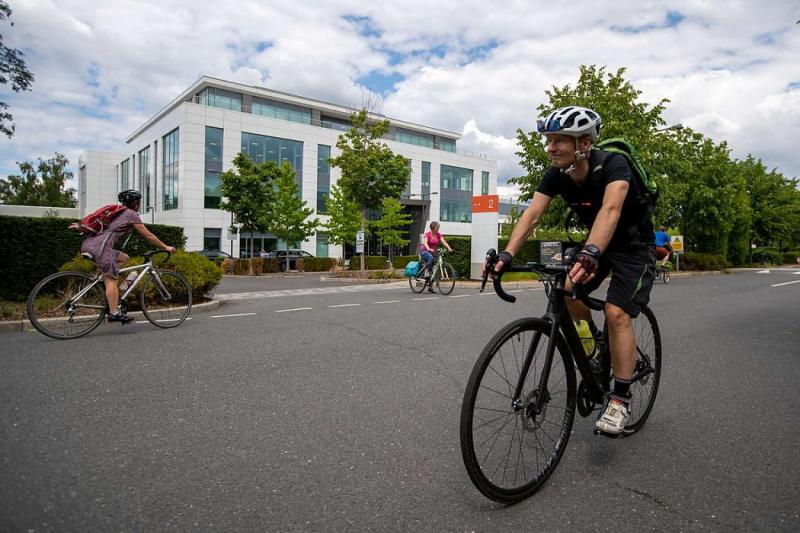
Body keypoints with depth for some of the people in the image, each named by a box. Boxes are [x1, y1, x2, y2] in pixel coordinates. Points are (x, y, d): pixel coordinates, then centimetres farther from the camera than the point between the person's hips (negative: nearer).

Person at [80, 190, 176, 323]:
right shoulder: (131, 214, 2)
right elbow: (149, 236, 4)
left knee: (124, 258, 22)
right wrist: (166, 247, 12)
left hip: (89, 244, 9)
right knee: (112, 278, -7)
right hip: (100, 246, -9)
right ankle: (114, 313, -8)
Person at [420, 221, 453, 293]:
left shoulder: (439, 235, -2)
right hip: (424, 251, -5)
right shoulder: (427, 234, -15)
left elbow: (443, 242, -15)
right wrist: (429, 249, -50)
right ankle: (427, 276, -31)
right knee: (430, 258, -38)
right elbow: (425, 242, -30)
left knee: (433, 268, 2)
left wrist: (449, 248, -32)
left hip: (433, 251, 5)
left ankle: (430, 286, 11)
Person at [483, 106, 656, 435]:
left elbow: (610, 209, -50)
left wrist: (590, 254, -67)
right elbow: (532, 214, -25)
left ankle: (620, 398, -7)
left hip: (635, 246, -6)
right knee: (568, 294, -9)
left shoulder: (612, 165, -31)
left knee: (616, 313, -20)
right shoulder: (556, 175, -15)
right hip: (598, 244, 6)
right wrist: (507, 255, -41)